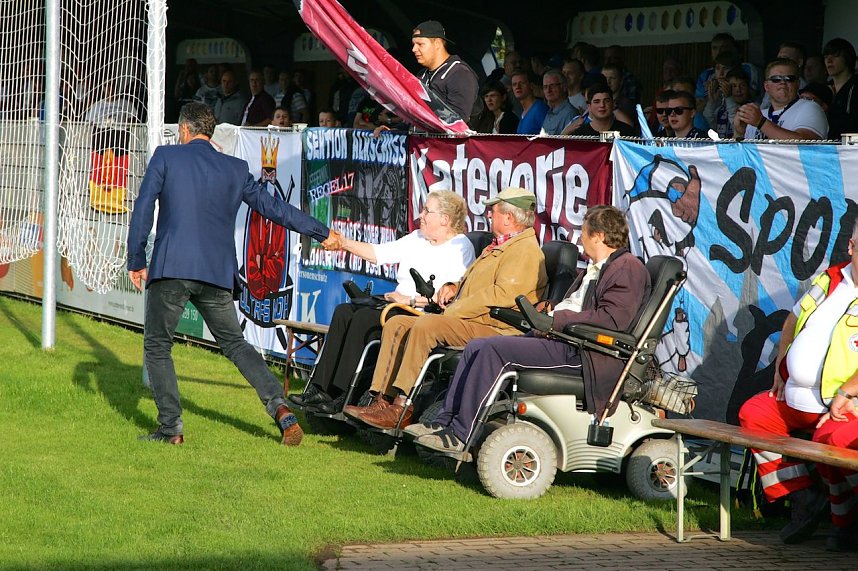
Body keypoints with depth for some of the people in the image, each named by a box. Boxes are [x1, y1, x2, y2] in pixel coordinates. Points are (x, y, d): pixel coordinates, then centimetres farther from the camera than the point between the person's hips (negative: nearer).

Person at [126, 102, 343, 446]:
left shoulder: (166, 157, 4)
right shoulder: (235, 169, 13)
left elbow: (143, 209, -1)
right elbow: (274, 207, 18)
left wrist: (135, 261, 6)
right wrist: (322, 233, 29)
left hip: (170, 268, -4)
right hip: (217, 273, 4)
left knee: (157, 347, 8)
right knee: (234, 343, 15)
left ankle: (171, 427, -1)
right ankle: (279, 407, -2)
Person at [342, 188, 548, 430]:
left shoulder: (526, 251, -9)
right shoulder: (497, 247, 27)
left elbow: (503, 294, -22)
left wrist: (452, 311, -19)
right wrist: (453, 288, 13)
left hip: (493, 327, -11)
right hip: (465, 320, 11)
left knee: (426, 326, -30)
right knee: (396, 325, -1)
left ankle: (401, 409, -32)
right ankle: (383, 400, -11)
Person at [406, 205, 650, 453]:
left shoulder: (628, 267, -7)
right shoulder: (594, 269, 27)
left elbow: (613, 319, -21)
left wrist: (556, 320, -19)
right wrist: (550, 312, 5)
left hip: (580, 352, -11)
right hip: (560, 338, 11)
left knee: (493, 349, -22)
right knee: (476, 347, 1)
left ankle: (460, 435, -21)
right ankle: (445, 421, -2)